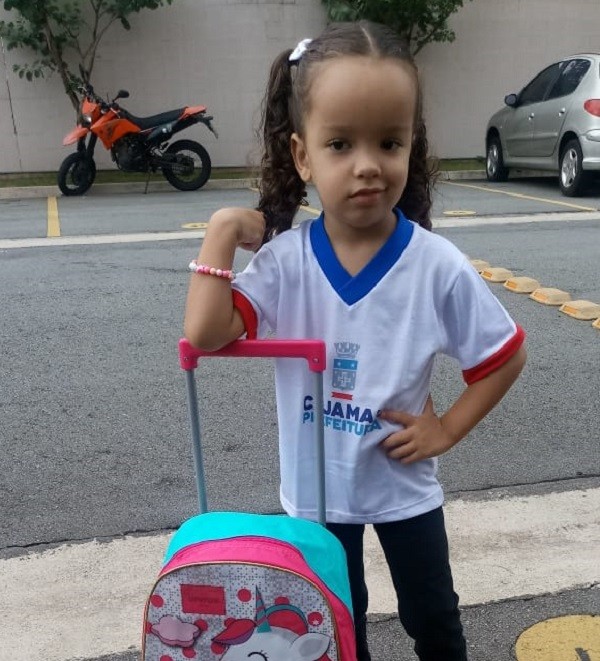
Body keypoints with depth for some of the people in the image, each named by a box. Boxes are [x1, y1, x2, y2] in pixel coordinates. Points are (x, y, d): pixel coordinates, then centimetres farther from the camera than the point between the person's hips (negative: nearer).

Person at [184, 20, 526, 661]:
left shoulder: (438, 266, -20)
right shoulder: (285, 259, -17)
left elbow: (505, 356, -8)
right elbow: (204, 335, -27)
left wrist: (446, 429, -11)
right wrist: (222, 231, -24)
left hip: (403, 481, -1)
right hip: (315, 486, 1)